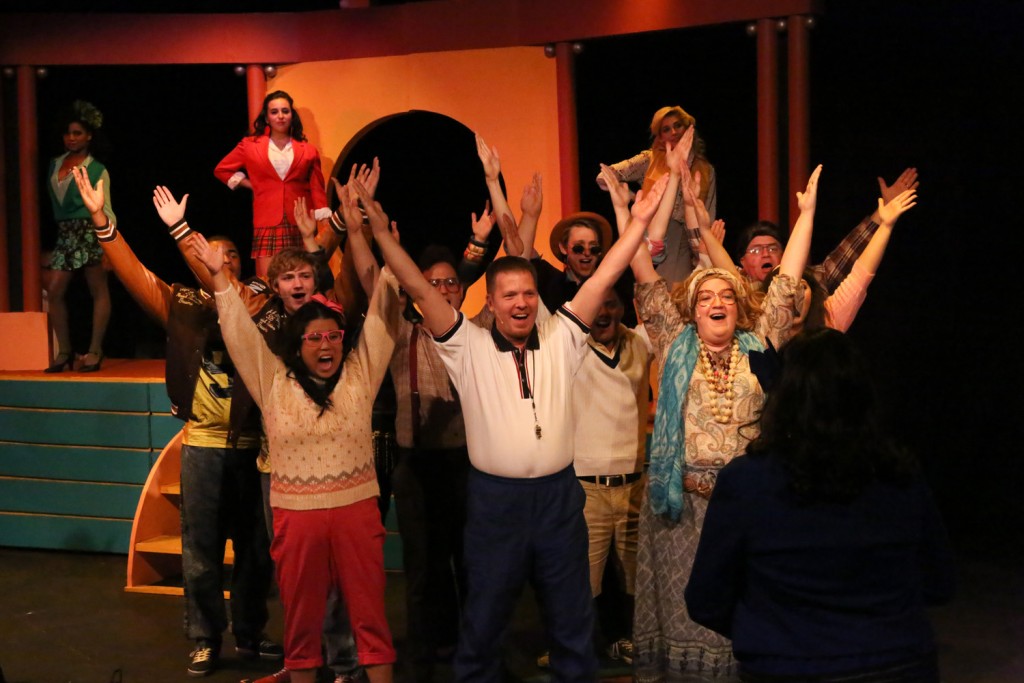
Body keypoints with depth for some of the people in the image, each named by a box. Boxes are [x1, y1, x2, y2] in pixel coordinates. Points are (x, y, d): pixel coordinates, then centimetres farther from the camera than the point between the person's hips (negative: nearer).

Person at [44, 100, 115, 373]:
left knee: (98, 290, 0)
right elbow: (54, 201, 18)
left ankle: (95, 351, 4)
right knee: (54, 291, -3)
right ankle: (64, 351, 7)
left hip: (91, 232, -5)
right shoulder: (55, 164, 15)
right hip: (65, 235, 5)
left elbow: (106, 210, -3)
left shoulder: (98, 170, 2)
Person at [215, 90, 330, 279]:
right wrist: (253, 186, 9)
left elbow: (317, 190, 8)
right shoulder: (250, 146, 10)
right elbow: (222, 170, 19)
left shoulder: (308, 150, 9)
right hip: (267, 224, 0)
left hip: (301, 225, 1)